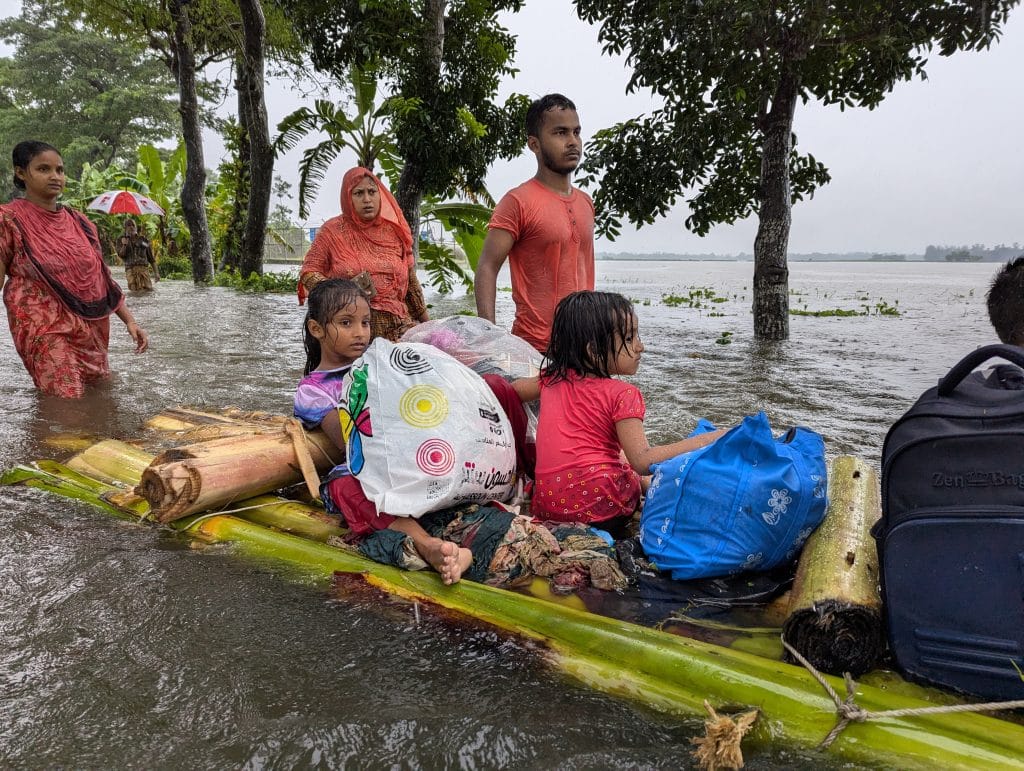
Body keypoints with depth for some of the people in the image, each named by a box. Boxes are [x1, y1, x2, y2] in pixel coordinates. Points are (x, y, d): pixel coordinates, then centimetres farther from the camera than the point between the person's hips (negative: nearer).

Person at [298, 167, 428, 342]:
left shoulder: (394, 230, 11)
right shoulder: (332, 231, 5)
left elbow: (410, 281, 16)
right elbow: (307, 273, 5)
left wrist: (427, 324, 19)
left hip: (397, 326, 2)